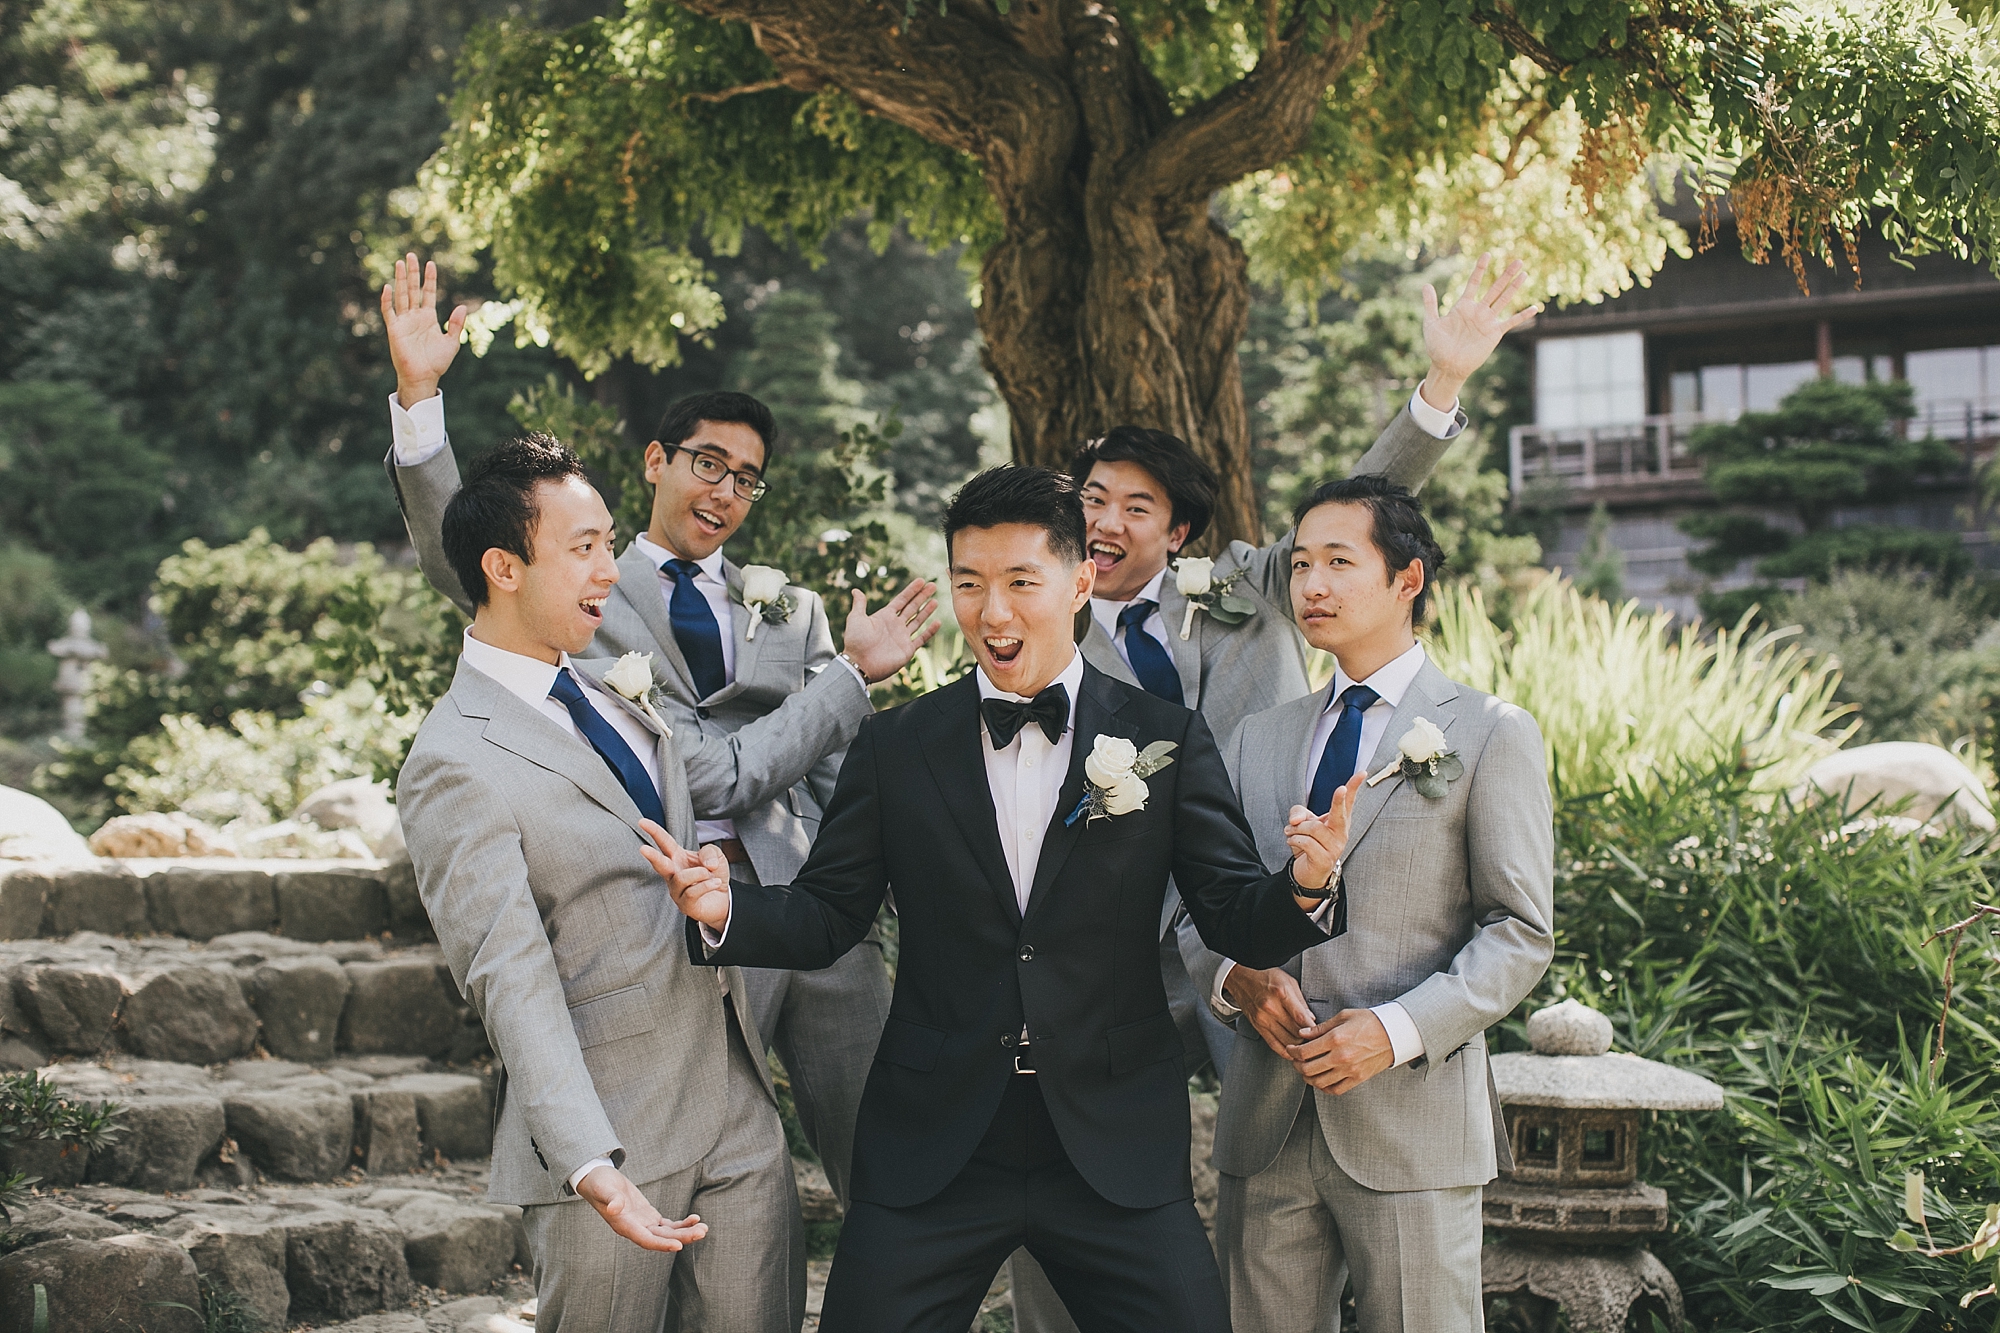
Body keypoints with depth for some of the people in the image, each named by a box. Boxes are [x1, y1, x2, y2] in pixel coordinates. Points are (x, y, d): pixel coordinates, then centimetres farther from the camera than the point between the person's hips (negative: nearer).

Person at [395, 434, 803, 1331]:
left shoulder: (614, 688, 11)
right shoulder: (455, 763, -15)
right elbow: (512, 981, -23)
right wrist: (595, 1171, -33)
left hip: (740, 1112, 7)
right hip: (612, 1131, -7)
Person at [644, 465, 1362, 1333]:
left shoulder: (1167, 739, 1)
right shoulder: (895, 747, 4)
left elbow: (1235, 921, -2)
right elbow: (826, 917, 5)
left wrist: (1303, 889, -24)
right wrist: (727, 909, -15)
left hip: (1119, 1153, -1)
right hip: (931, 1150, 1)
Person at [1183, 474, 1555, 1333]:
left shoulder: (1491, 736, 2)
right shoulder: (1256, 740, 16)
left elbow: (1521, 933, -4)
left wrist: (1399, 1030, -16)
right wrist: (1235, 978, -7)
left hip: (1412, 1120, -4)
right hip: (1265, 1121, 4)